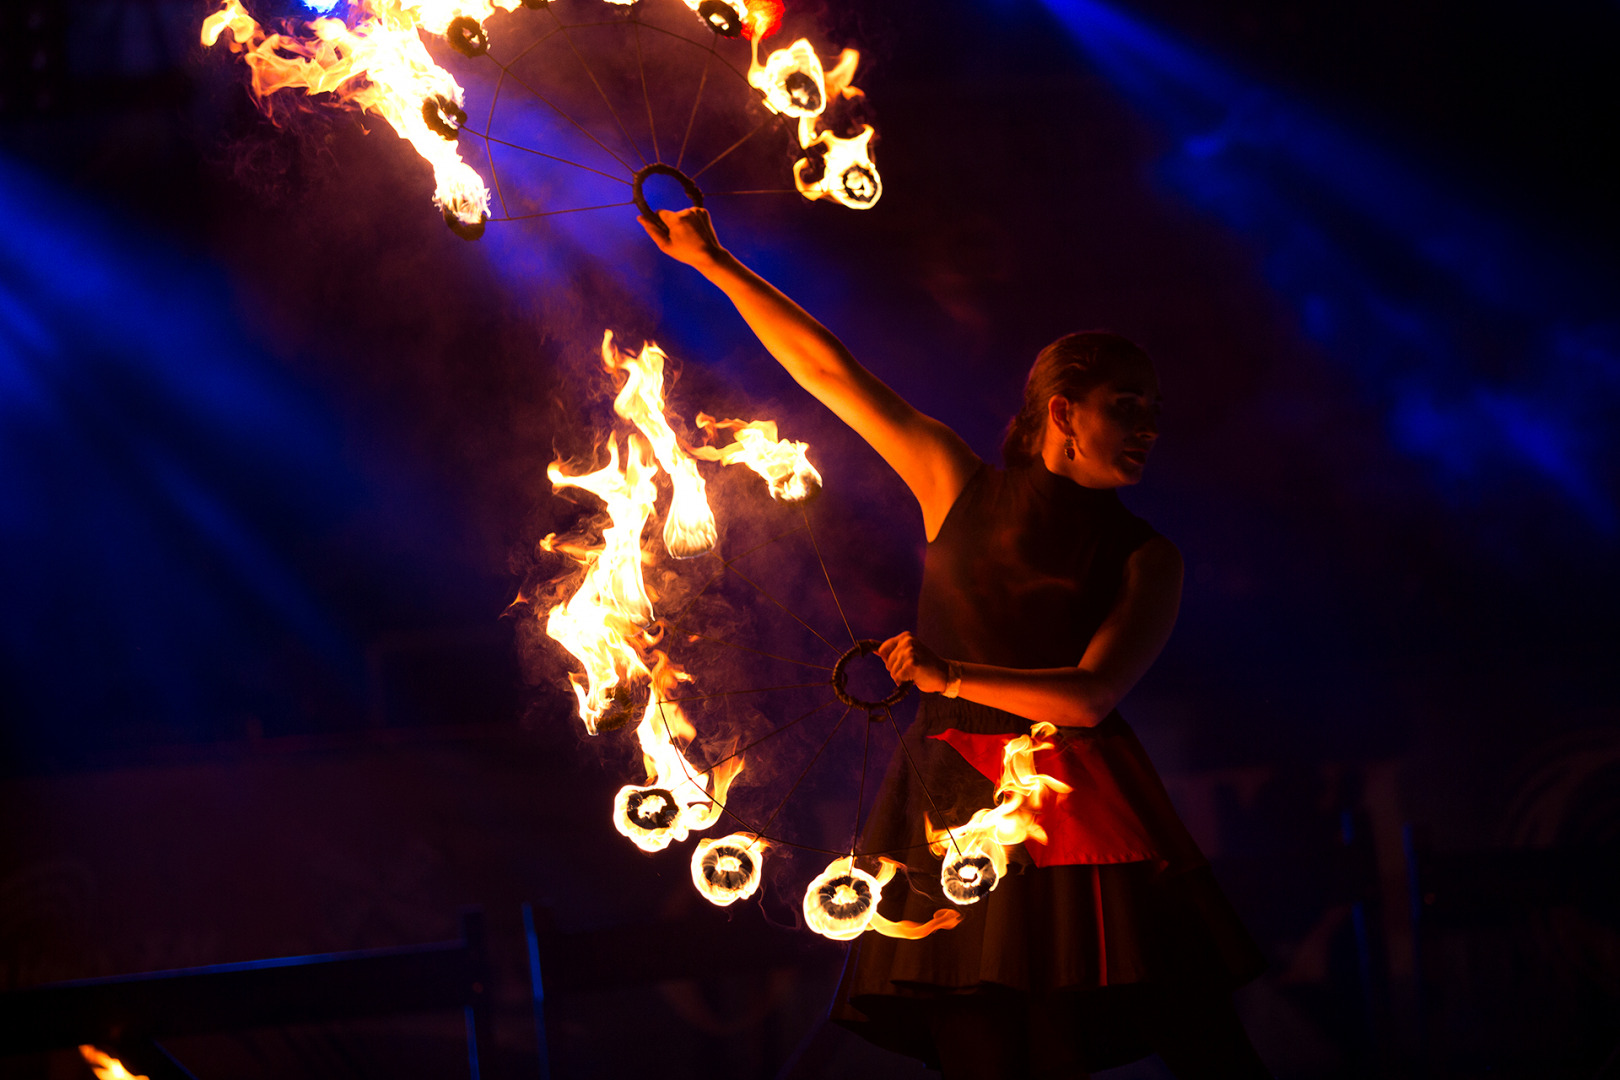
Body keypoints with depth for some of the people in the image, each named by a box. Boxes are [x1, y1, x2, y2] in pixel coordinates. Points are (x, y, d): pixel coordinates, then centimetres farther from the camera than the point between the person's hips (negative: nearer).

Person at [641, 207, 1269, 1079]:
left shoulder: (1145, 559, 3)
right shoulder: (961, 488, 7)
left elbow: (1090, 695, -10)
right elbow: (829, 371, 7)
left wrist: (947, 675, -8)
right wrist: (715, 264, 8)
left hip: (1076, 812, -1)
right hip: (951, 805, 1)